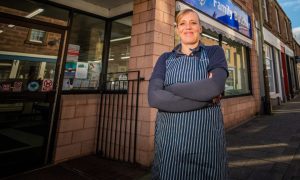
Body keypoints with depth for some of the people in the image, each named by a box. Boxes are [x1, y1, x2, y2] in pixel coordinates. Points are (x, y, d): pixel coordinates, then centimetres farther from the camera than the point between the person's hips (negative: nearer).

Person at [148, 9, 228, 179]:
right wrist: (205, 97, -14)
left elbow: (215, 87, -16)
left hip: (206, 137, -1)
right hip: (169, 137, 2)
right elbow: (154, 97, -11)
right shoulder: (165, 59, 7)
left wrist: (171, 88, -9)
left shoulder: (214, 52, 4)